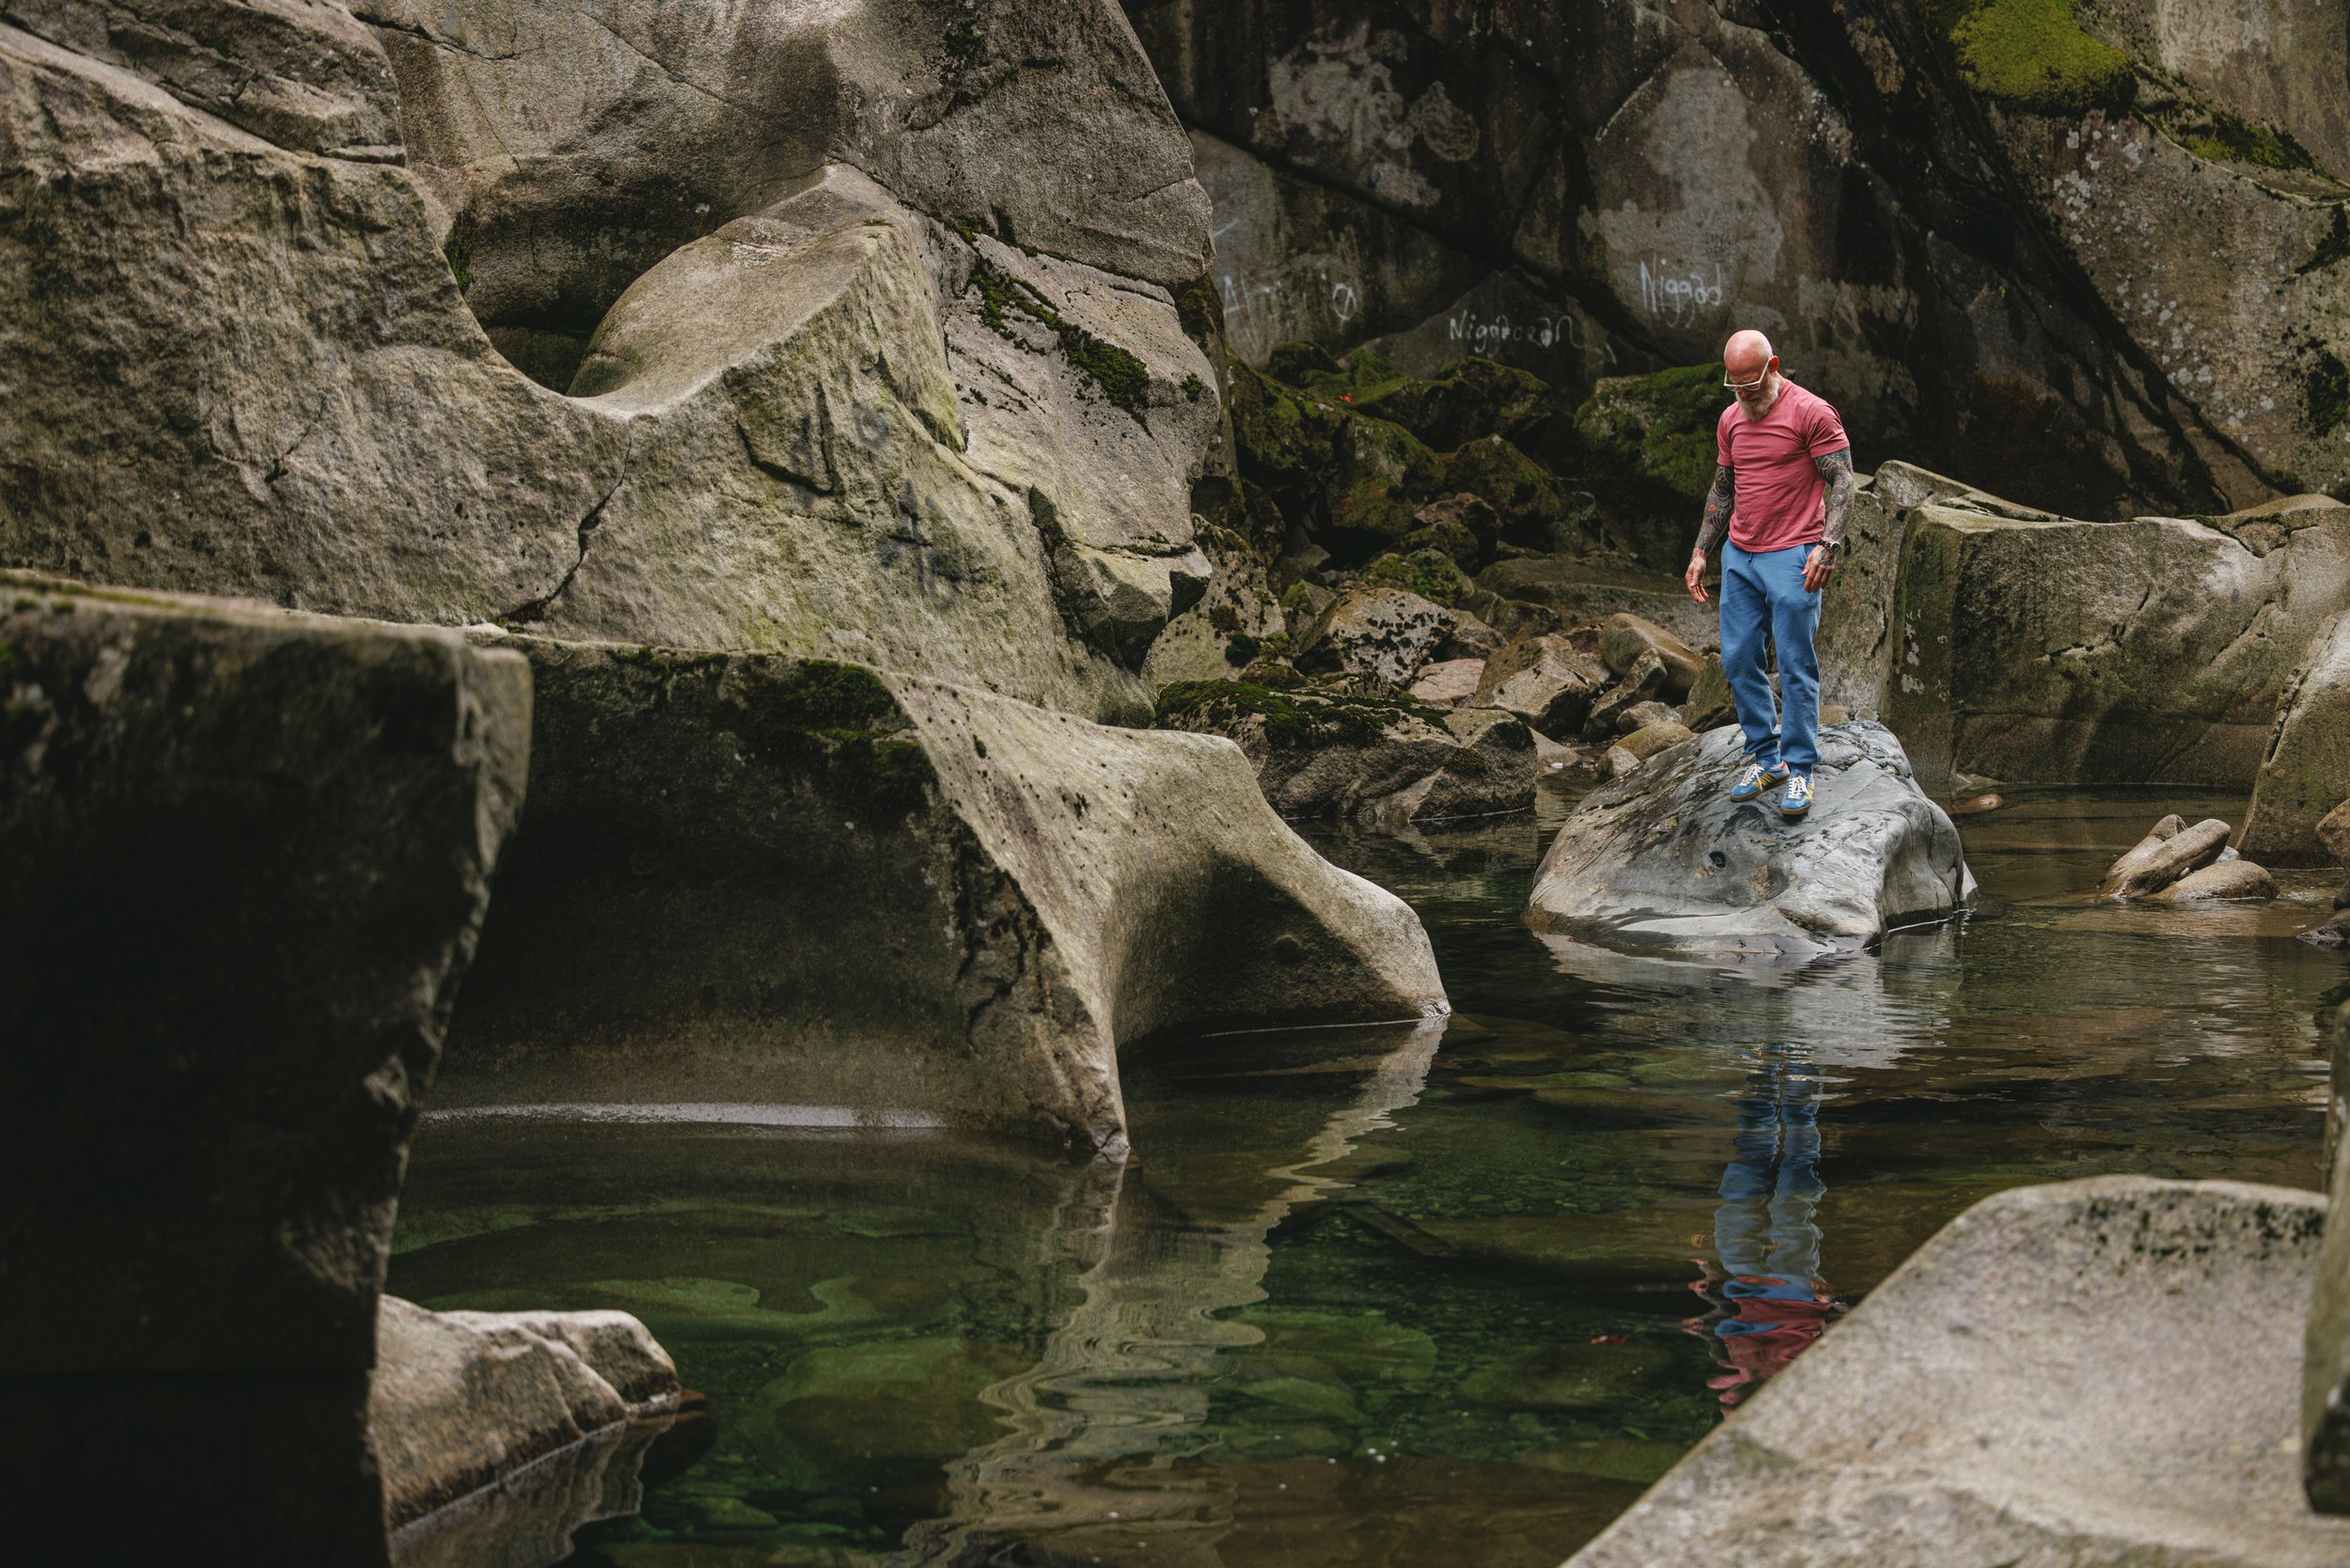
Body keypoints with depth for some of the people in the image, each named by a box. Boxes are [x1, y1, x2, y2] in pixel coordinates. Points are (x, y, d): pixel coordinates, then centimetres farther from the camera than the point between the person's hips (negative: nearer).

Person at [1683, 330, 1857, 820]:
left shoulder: (1811, 412, -8)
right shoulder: (1730, 419, 13)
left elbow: (1843, 481, -10)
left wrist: (1827, 546, -21)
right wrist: (1700, 551, 18)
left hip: (1791, 558, -7)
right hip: (1739, 557, 7)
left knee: (1795, 665, -6)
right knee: (1738, 659, 6)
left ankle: (1799, 770, -1)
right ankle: (1764, 757, 17)